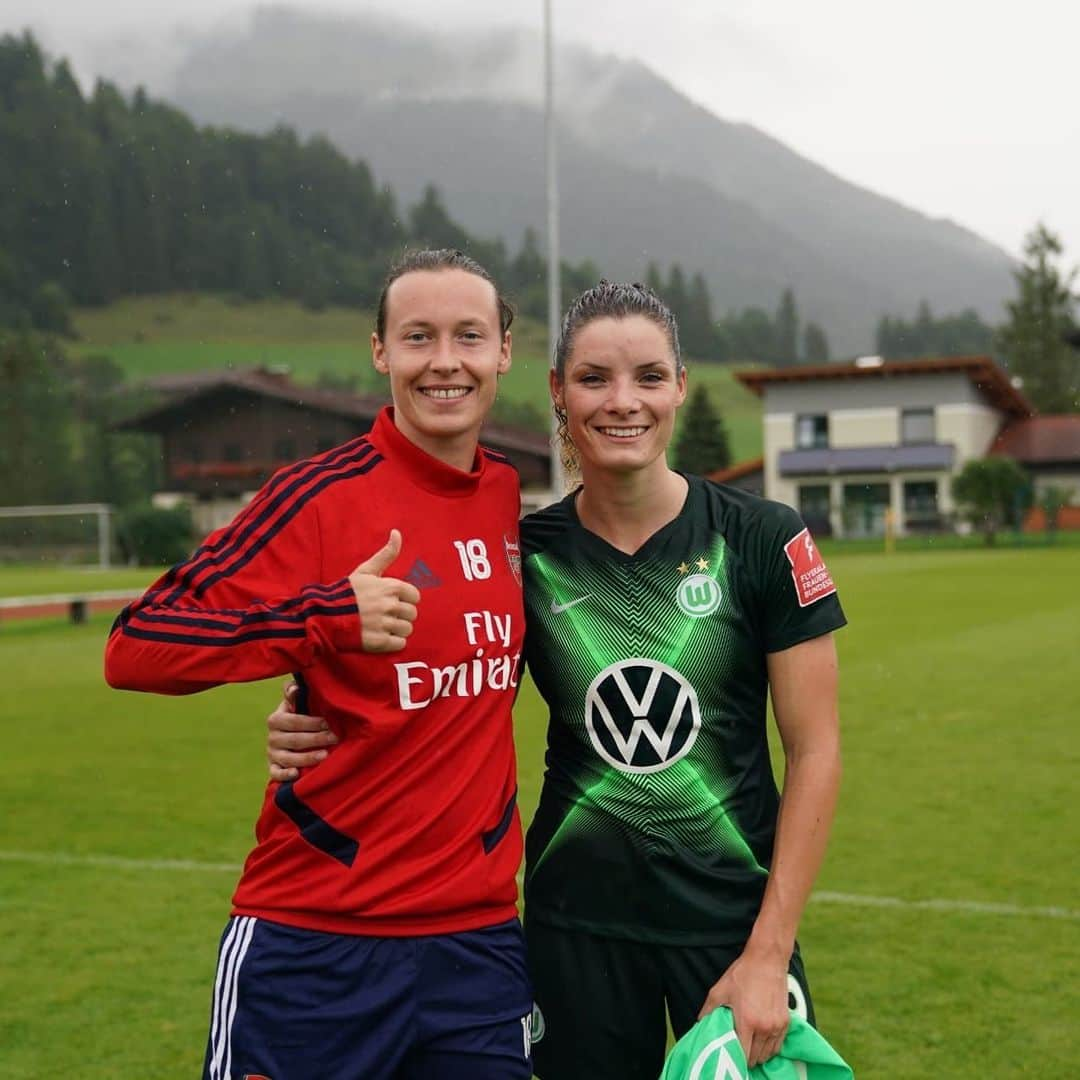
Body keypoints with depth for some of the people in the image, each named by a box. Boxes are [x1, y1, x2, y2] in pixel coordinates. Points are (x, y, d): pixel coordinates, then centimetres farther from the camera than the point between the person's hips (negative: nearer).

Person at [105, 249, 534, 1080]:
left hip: (480, 939, 5)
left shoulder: (509, 495, 6)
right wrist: (324, 616, -28)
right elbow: (134, 650, -17)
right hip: (317, 948, -5)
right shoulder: (322, 497, -11)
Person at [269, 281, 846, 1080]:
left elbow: (815, 752, -6)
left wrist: (769, 951, -10)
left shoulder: (763, 541, -8)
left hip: (733, 914, -1)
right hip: (576, 921, 1)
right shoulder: (524, 555, -3)